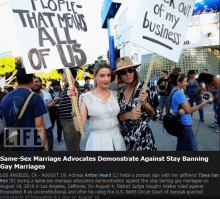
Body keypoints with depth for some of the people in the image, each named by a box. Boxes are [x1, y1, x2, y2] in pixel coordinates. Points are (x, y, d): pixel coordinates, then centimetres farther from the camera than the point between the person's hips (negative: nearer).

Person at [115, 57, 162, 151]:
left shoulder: (145, 89, -11)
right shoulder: (120, 92, 0)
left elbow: (158, 115, -6)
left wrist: (145, 103, -22)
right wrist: (128, 115, -19)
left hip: (142, 138, -4)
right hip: (123, 138, 4)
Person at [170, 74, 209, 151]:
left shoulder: (175, 91, 9)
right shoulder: (179, 93, -20)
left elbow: (187, 106, 6)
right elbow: (189, 110, -16)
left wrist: (183, 110, -18)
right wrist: (203, 104, -7)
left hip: (181, 123, 10)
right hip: (184, 124, -10)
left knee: (182, 147, 18)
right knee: (192, 148, -1)